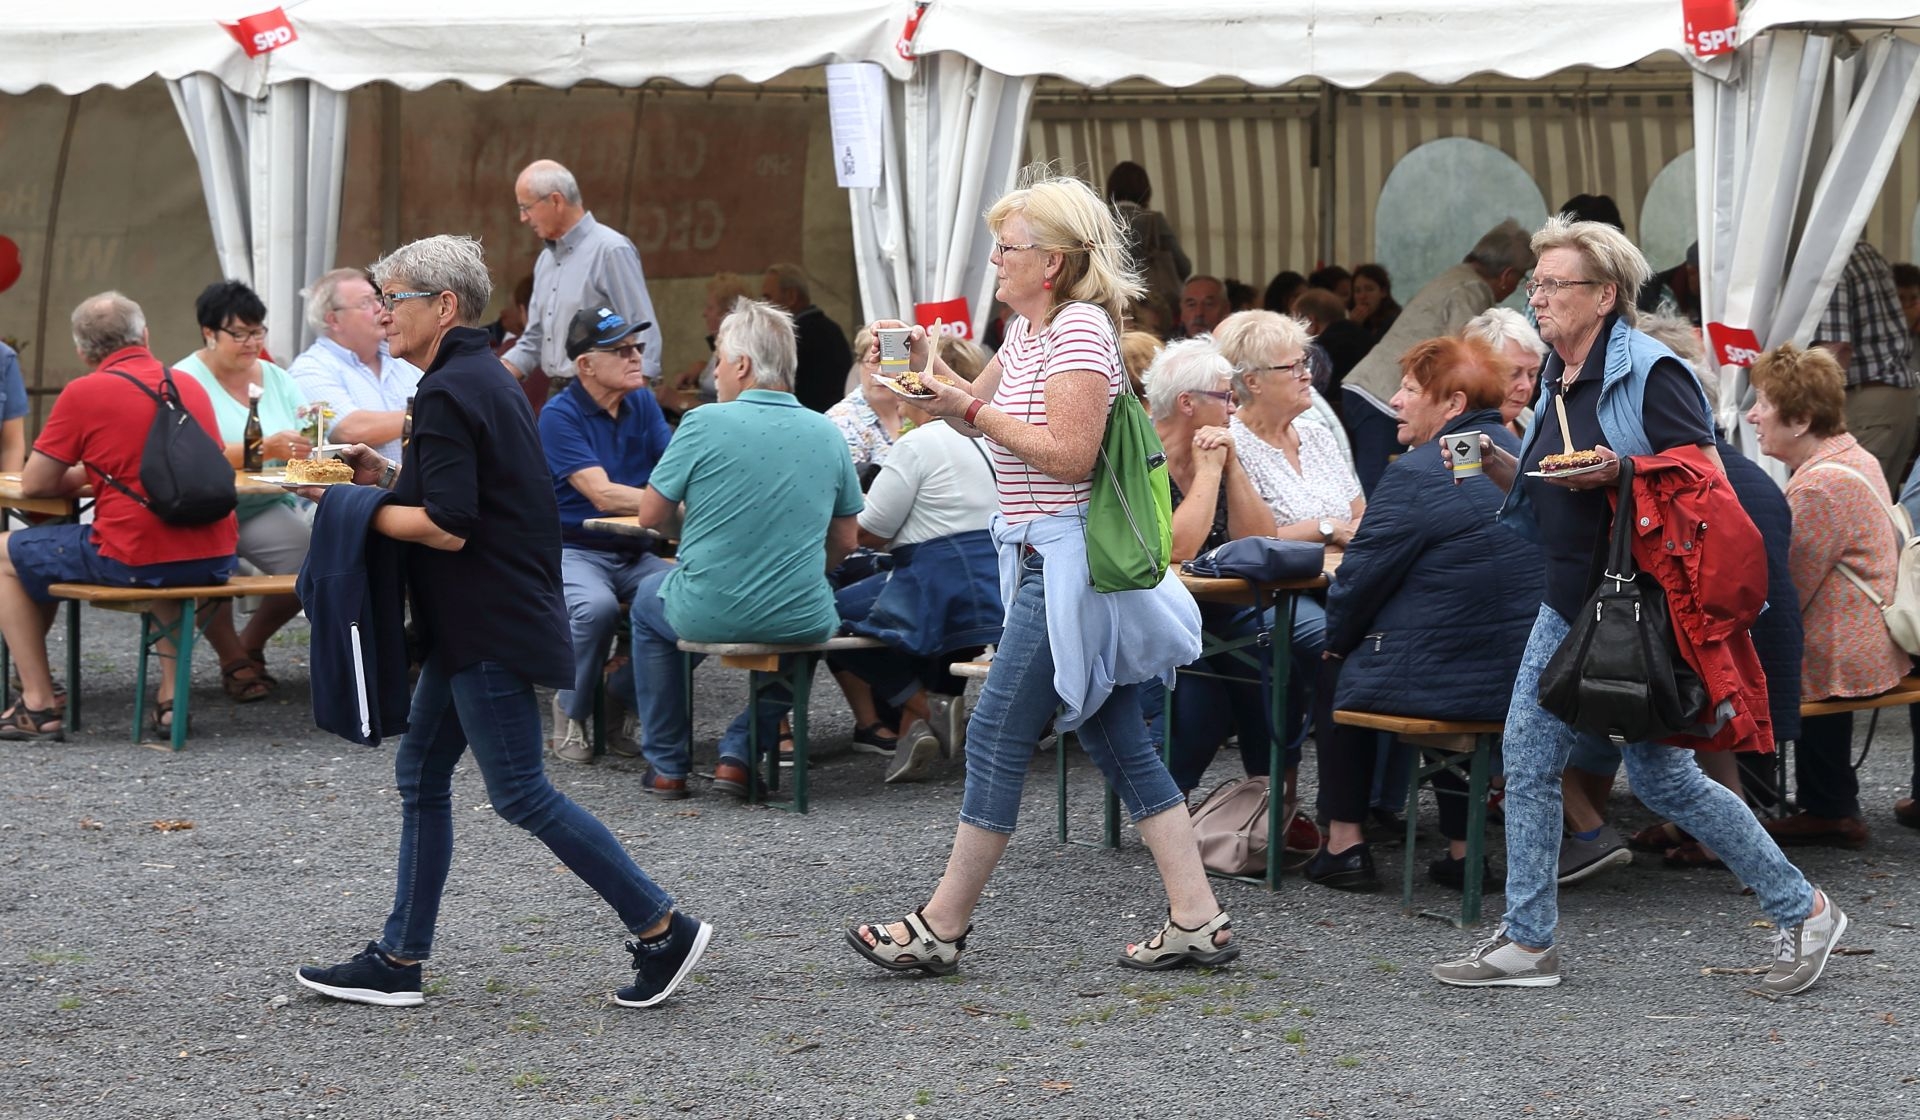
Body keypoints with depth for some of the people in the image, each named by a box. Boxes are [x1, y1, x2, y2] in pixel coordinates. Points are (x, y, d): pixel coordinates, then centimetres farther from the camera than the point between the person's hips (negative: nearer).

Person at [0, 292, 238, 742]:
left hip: (135, 561, -6)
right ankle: (172, 695, 31)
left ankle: (39, 705, 13)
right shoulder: (190, 385, 11)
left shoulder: (83, 393, -5)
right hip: (214, 560, 6)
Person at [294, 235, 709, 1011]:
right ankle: (397, 961, 16)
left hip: (490, 628, -11)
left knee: (520, 794, -5)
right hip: (475, 626, 11)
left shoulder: (448, 393, -18)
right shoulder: (485, 377, 14)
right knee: (420, 773, 12)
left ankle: (663, 930, 0)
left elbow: (447, 529, -24)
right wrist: (389, 478, 9)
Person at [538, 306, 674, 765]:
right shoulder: (559, 415, -10)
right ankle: (572, 712, -9)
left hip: (634, 553, 6)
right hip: (574, 551, -6)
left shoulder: (642, 404, 10)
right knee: (596, 607, -36)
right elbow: (603, 495, -20)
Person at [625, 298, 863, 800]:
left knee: (648, 599, 32)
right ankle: (740, 754, 25)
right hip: (800, 623, 2)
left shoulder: (704, 424, -11)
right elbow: (845, 541, 7)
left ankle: (666, 766, 33)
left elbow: (651, 515, -3)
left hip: (706, 616, -2)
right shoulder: (828, 434, 1)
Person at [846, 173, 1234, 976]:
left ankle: (940, 929, 2)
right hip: (1044, 557, 10)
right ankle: (1198, 921, 9)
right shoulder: (1028, 329, 14)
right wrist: (929, 370, 8)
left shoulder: (1080, 329, -15)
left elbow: (1069, 454, -22)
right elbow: (983, 412, 25)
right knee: (1117, 743, 9)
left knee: (998, 736, -5)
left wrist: (969, 410, -19)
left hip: (1067, 562, -10)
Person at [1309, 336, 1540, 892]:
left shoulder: (1417, 475, -16)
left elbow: (1358, 580, -12)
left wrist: (1338, 640, 9)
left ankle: (1344, 845, 20)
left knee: (1336, 677, 21)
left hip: (1437, 680, -7)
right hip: (1527, 680, 7)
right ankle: (1463, 850, 31)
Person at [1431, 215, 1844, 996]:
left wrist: (1617, 470, -27)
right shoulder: (1563, 381, 12)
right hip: (1569, 604, 8)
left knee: (1661, 777, -2)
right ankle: (1527, 942, 10)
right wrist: (1493, 462, 3)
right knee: (1527, 760, 3)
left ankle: (1801, 911, 12)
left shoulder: (1650, 372, -13)